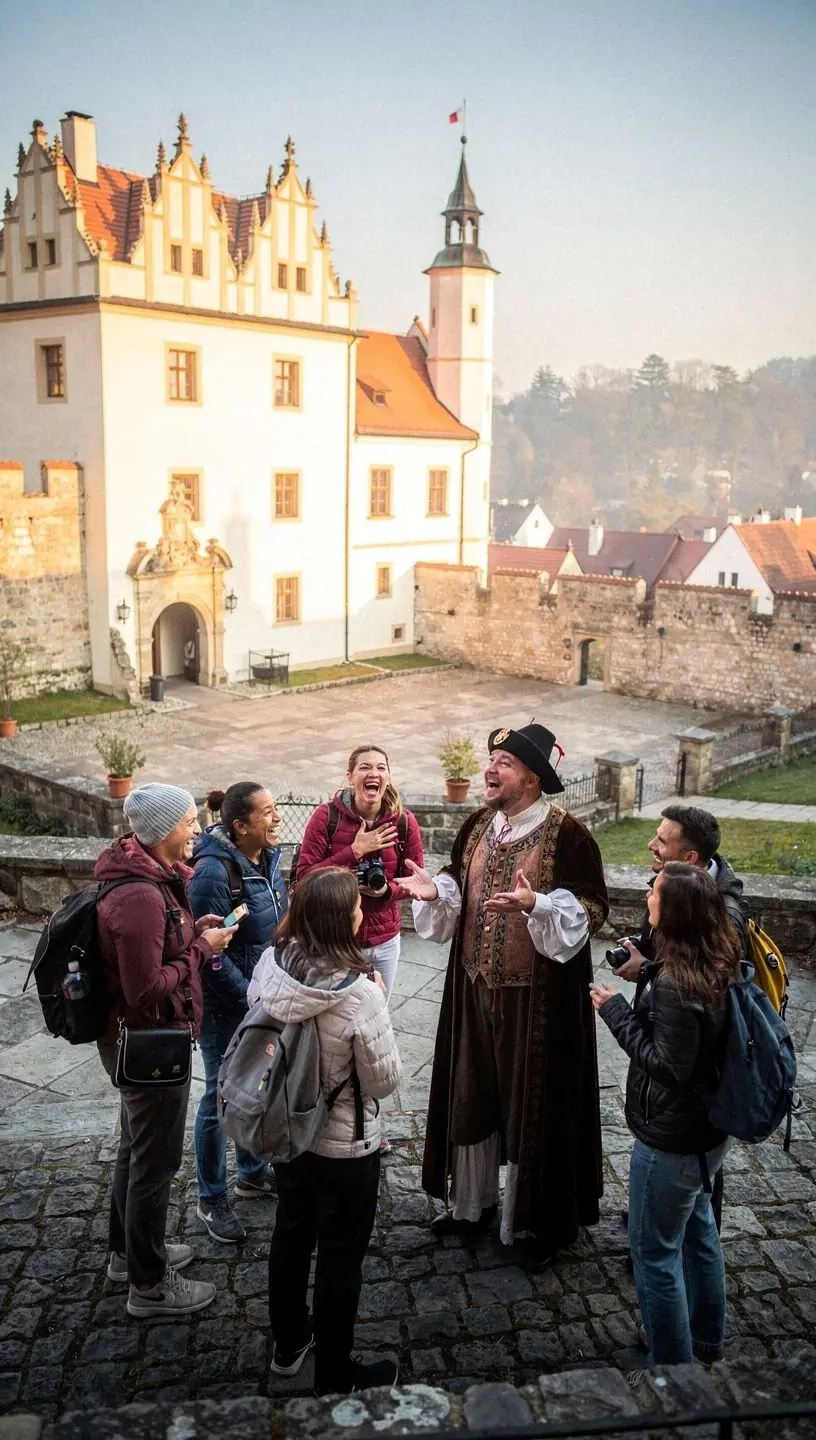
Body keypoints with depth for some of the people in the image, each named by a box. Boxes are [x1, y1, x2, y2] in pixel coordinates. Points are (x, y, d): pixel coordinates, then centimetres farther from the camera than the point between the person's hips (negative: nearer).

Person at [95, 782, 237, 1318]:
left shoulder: (150, 874, 2)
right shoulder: (141, 897, -30)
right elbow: (148, 990, -28)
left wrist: (194, 930, 0)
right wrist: (201, 947, -18)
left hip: (136, 1039, 10)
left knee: (137, 1148, 25)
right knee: (157, 1161, 6)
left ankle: (129, 1251, 45)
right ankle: (149, 1284, 24)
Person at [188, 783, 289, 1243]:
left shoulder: (268, 856, -1)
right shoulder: (214, 871, -25)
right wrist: (251, 999, -17)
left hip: (265, 996, 7)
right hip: (226, 1003, -7)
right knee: (222, 1096, 6)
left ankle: (252, 1172, 41)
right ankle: (212, 1200, 24)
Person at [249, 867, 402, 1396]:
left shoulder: (271, 964, -15)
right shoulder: (359, 992, -31)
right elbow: (386, 1079, -19)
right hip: (345, 1145, -6)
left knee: (291, 1234, 26)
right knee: (341, 1257, 14)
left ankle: (289, 1344, 47)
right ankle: (336, 1379, 33)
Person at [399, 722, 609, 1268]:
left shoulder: (567, 834, -14)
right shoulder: (478, 826, 5)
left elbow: (591, 909, -16)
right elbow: (459, 891, 14)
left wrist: (535, 904, -31)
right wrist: (435, 890, -8)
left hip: (538, 996, -6)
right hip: (476, 987, 6)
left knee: (533, 1102, 6)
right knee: (471, 1095, 17)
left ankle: (538, 1221, 26)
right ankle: (472, 1203, 37)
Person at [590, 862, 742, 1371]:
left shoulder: (678, 984, -31)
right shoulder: (720, 966, -4)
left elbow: (669, 1067, -26)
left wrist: (617, 1011, -20)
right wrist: (644, 977, 2)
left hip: (671, 1140, -9)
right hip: (711, 1130, 9)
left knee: (655, 1252, 9)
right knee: (697, 1228, 28)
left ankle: (672, 1368, 25)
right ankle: (707, 1339, 47)